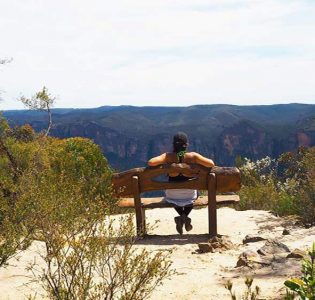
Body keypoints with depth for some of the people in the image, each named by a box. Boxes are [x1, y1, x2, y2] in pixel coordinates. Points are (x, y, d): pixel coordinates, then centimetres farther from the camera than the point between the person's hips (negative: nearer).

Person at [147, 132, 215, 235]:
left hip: (172, 196, 0)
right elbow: (211, 164, -21)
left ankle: (181, 215, 11)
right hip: (189, 195, 1)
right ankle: (186, 216, 16)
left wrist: (162, 163, -6)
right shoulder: (192, 156, -16)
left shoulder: (168, 156, -16)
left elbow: (150, 162, -27)